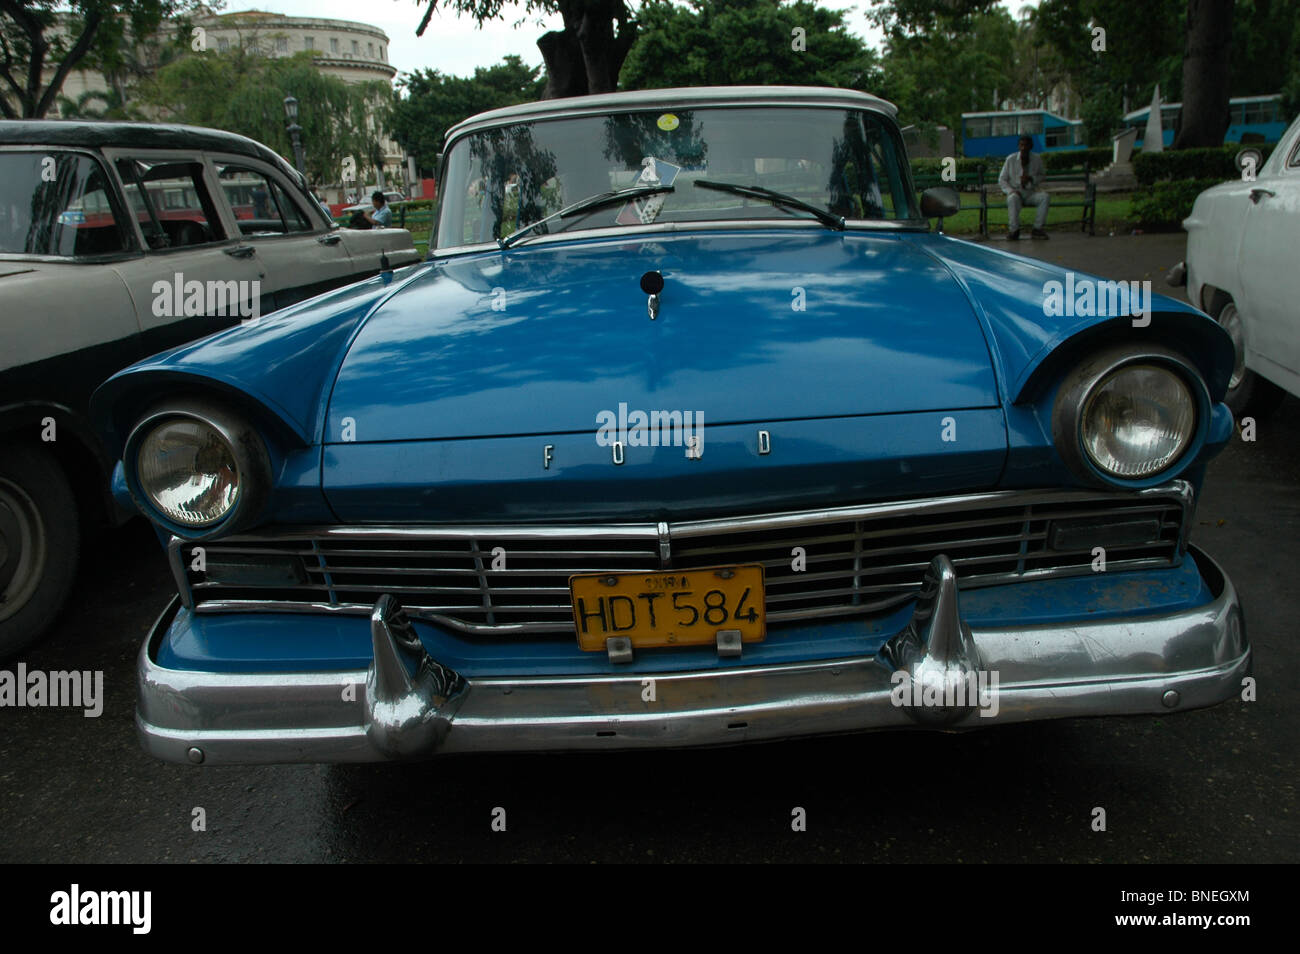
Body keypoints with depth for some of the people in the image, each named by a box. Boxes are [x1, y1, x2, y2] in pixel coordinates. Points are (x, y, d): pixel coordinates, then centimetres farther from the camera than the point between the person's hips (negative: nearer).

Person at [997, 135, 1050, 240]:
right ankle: (1014, 230, -28)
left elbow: (1042, 176, 13)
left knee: (1045, 197, -28)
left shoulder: (1037, 159, 1)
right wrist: (1011, 191, -18)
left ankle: (1037, 228, -22)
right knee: (1013, 199, -38)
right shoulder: (1011, 159, -5)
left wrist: (1031, 179, -10)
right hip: (1016, 192, -2)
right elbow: (1001, 180, 0)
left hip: (1031, 193, 2)